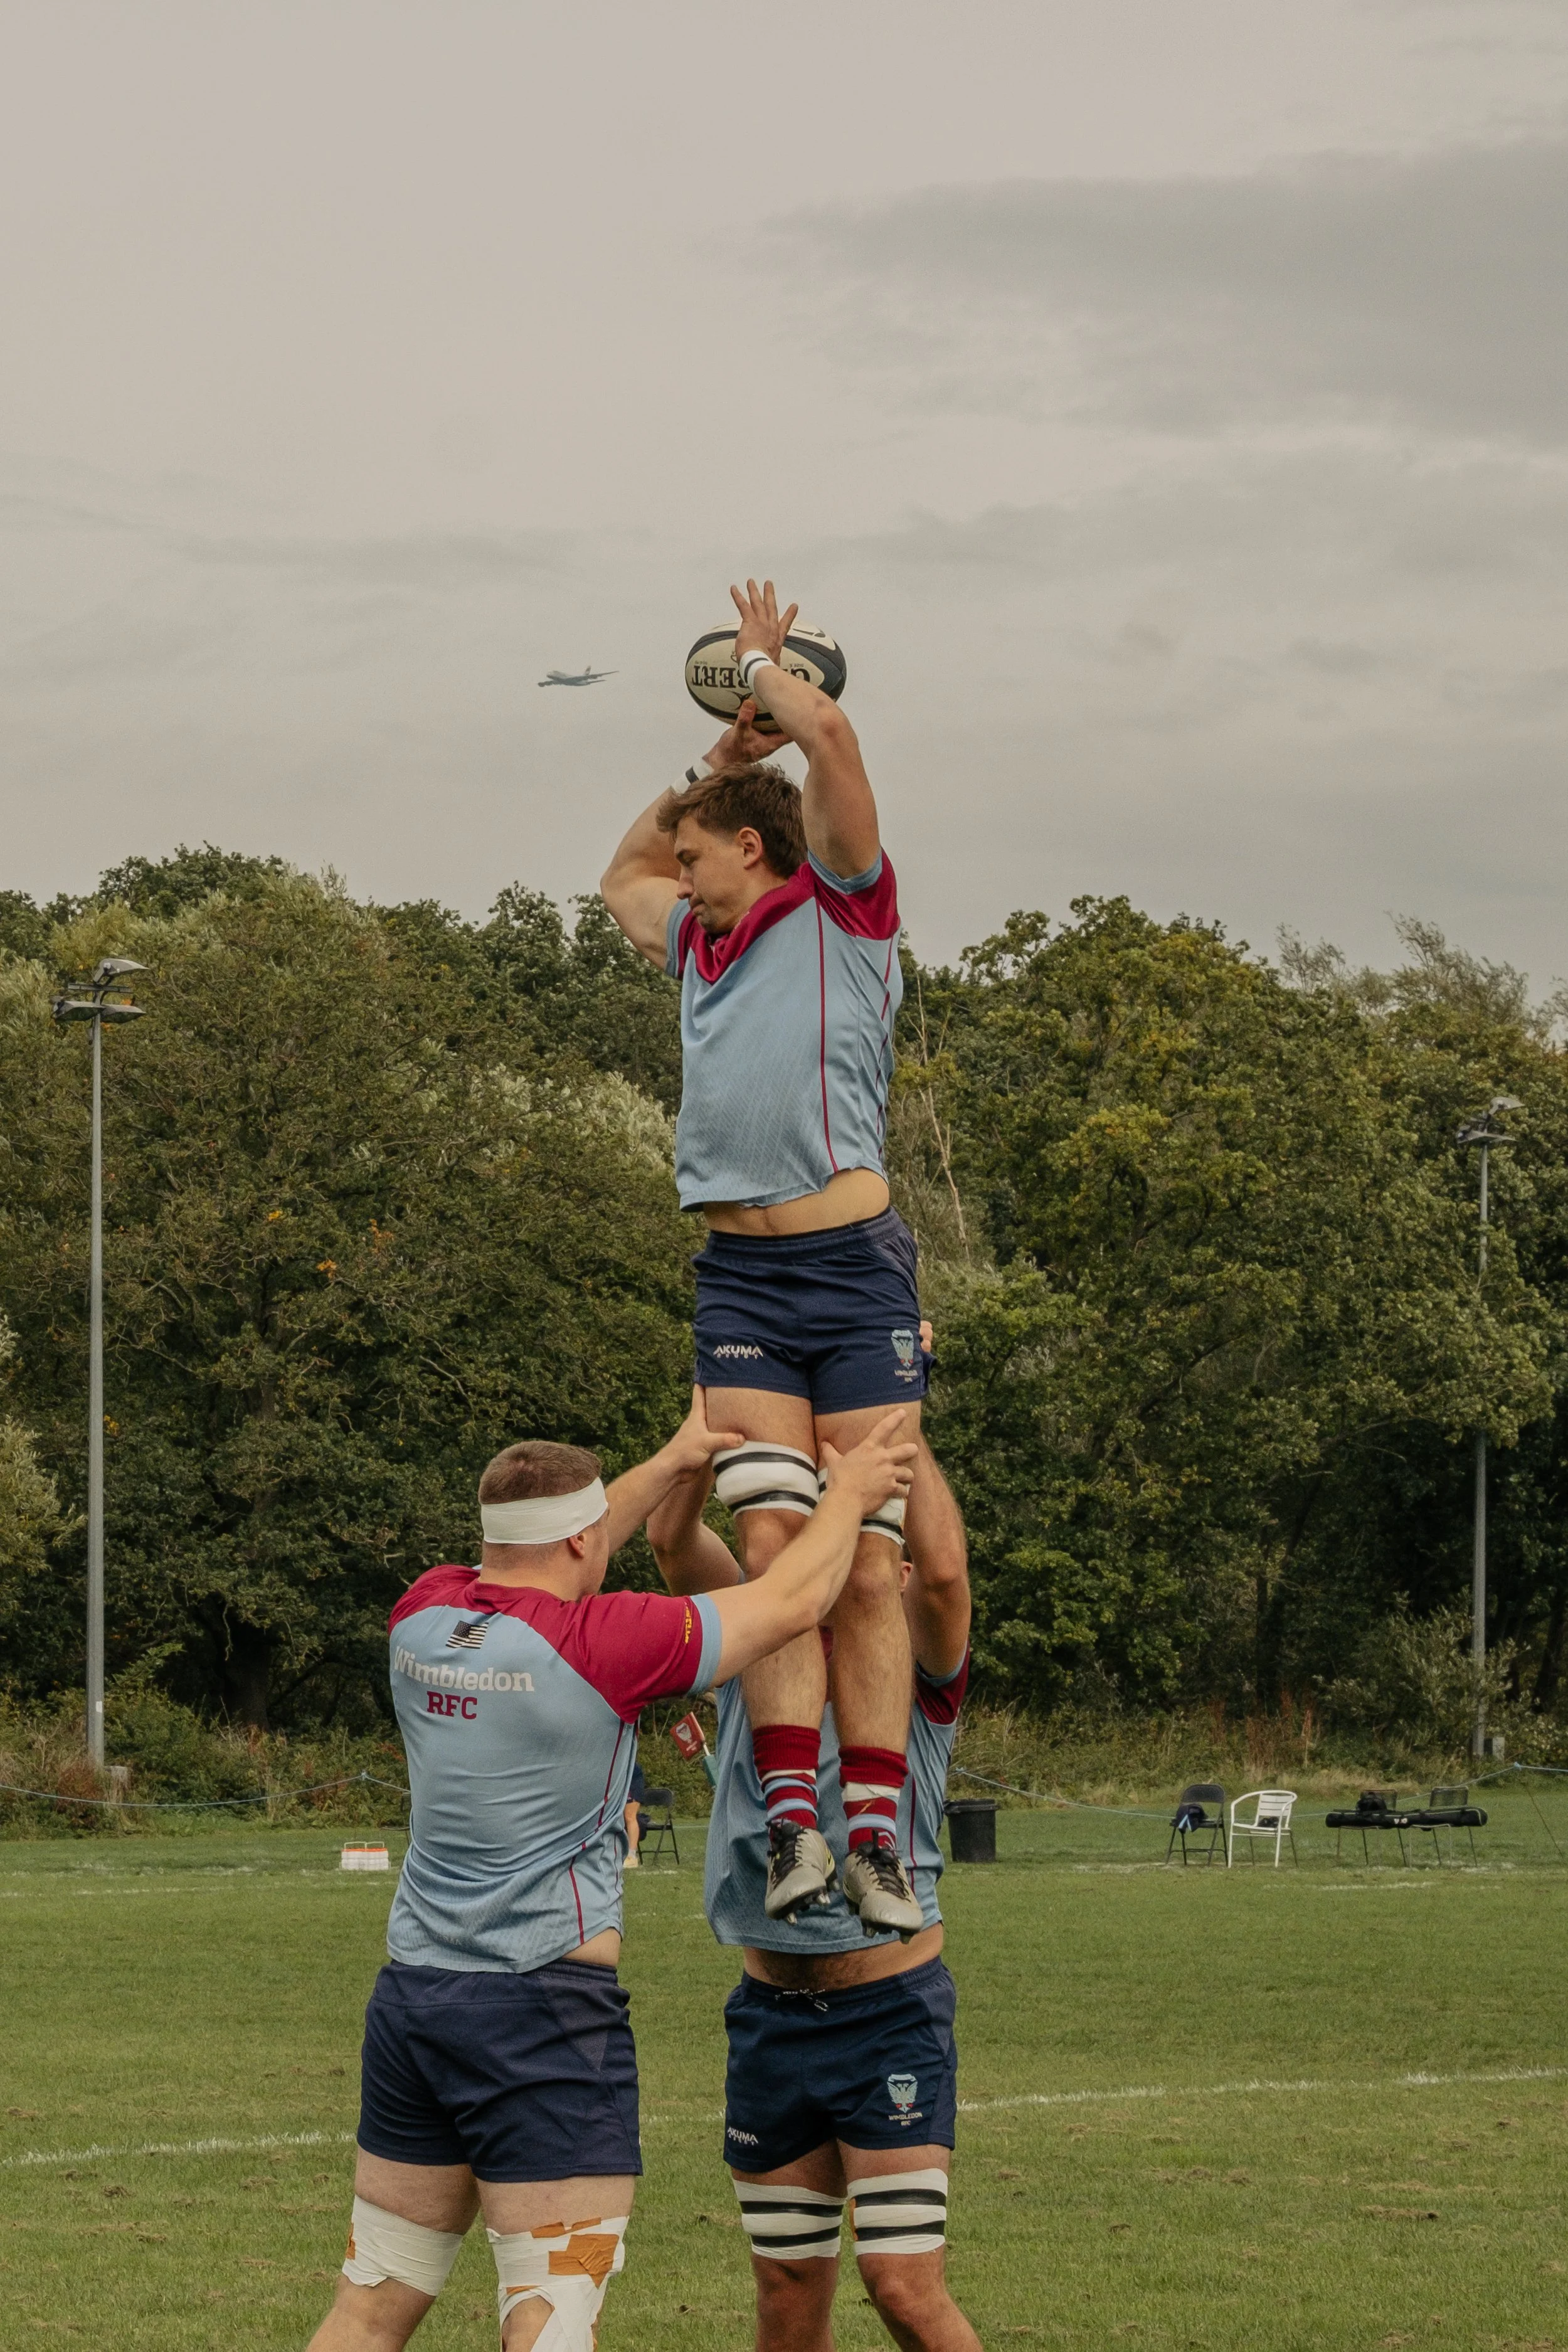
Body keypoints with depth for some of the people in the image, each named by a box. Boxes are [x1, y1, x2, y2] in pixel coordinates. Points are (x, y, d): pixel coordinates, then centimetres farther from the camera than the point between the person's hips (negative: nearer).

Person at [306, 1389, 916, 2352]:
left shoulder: (424, 1615, 4)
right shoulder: (598, 1643, -14)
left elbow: (547, 1563, 26)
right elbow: (790, 1601, -2)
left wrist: (674, 1462, 33)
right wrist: (849, 1494, 16)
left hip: (411, 1991, 7)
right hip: (544, 2011, -7)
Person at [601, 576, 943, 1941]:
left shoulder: (842, 909, 4)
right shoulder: (699, 941, 21)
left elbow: (829, 732, -8)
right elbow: (622, 873, 42)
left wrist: (764, 662, 12)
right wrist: (722, 749, 33)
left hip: (855, 1267, -4)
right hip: (740, 1277, 5)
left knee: (866, 1564, -6)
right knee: (772, 1541, -11)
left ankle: (875, 1833, -8)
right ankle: (795, 1818, -19)